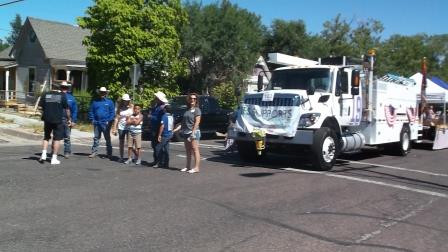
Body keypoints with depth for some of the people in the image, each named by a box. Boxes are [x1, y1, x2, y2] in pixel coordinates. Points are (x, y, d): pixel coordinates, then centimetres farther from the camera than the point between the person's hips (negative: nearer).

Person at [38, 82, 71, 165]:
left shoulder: (45, 95, 3)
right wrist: (69, 119, 8)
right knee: (57, 138, 3)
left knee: (46, 137, 18)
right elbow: (66, 109, -2)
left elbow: (41, 106, 5)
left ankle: (43, 154, 5)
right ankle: (54, 158, 2)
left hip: (47, 119, 3)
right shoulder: (62, 96, -3)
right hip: (58, 120, -2)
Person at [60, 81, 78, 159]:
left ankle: (67, 152, 13)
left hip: (67, 120, 0)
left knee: (67, 137, 5)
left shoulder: (71, 98, 4)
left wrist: (73, 121, -3)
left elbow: (75, 110, 3)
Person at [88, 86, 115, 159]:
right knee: (96, 138, 8)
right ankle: (94, 152, 14)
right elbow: (91, 111, 12)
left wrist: (109, 121, -11)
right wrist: (92, 120, 0)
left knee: (107, 139, 4)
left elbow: (112, 112, -2)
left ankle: (109, 154, 10)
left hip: (105, 124, -3)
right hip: (96, 123, 3)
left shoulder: (109, 102, 2)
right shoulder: (95, 101, 10)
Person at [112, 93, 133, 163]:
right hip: (121, 127, 2)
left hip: (129, 127, -2)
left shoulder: (132, 107, 3)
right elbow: (116, 118, 6)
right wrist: (114, 128, 1)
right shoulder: (120, 108, 7)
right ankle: (121, 157, 14)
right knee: (121, 143, 7)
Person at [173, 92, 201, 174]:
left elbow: (197, 122, -12)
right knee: (188, 151, 11)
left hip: (194, 132, -8)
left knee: (195, 150, -7)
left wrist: (193, 132, -20)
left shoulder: (197, 110, -4)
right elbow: (183, 122, 20)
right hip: (186, 133, 8)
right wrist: (176, 129, 11)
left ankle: (196, 168, -7)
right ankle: (188, 166, 17)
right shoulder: (187, 110, 17)